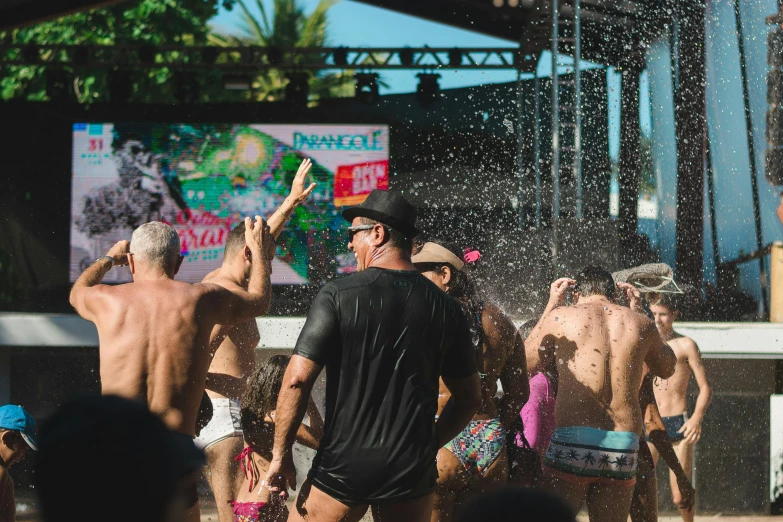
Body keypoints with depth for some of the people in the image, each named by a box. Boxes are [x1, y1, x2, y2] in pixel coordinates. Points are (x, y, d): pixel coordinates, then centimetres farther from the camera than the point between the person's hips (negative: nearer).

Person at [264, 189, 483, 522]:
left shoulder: (339, 295, -7)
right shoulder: (444, 307, 5)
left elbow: (297, 379, -12)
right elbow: (470, 398, 10)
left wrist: (281, 454, -5)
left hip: (344, 466, -4)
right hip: (412, 471, 4)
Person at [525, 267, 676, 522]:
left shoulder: (561, 317, 4)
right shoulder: (640, 323, 12)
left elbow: (525, 365, 19)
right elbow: (666, 368, 31)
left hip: (572, 444, -3)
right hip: (624, 447, 3)